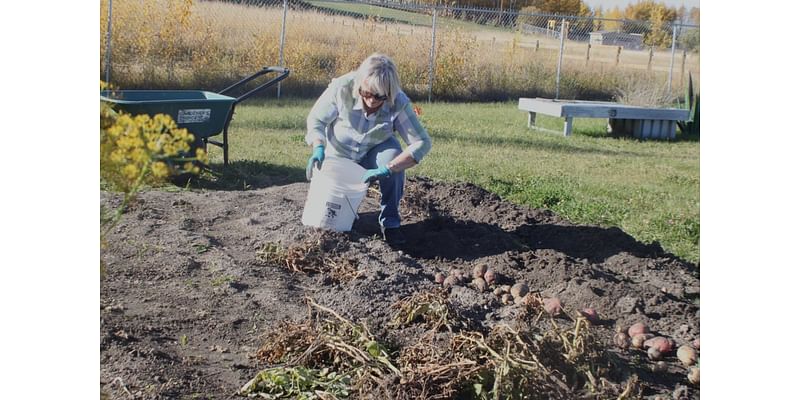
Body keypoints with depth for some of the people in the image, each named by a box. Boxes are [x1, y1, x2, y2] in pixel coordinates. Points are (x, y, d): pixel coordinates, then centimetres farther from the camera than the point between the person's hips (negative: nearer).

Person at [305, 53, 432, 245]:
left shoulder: (399, 103, -29)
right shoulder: (342, 87, -29)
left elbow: (422, 142, -32)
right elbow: (316, 119, -16)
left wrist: (386, 170, -43)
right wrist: (318, 148, -37)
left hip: (374, 153, 0)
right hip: (339, 156, 0)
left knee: (393, 155, -34)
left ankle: (390, 223, -15)